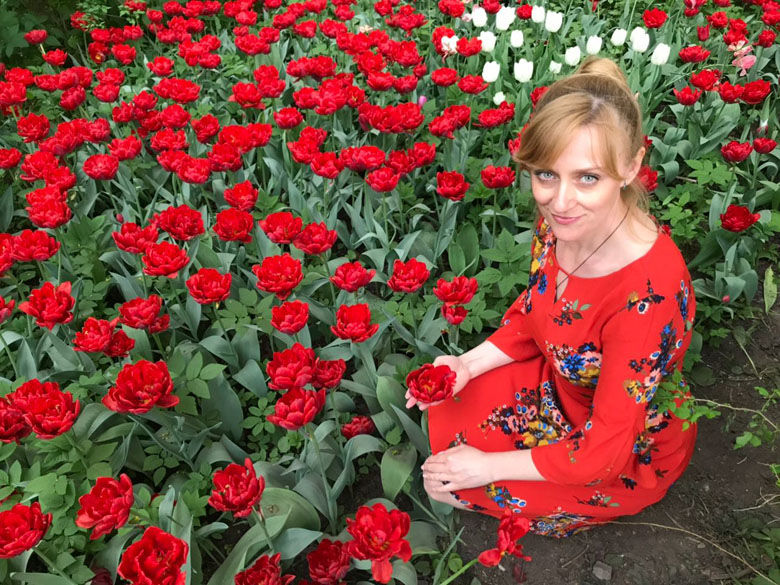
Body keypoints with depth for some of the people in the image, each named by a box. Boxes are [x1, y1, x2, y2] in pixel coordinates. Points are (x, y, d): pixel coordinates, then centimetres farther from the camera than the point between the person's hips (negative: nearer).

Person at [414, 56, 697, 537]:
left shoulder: (648, 295, -40)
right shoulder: (560, 222, -18)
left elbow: (604, 451, -30)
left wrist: (486, 467, -19)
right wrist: (468, 365, -11)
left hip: (633, 452, -6)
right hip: (561, 383, 6)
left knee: (447, 483, -5)